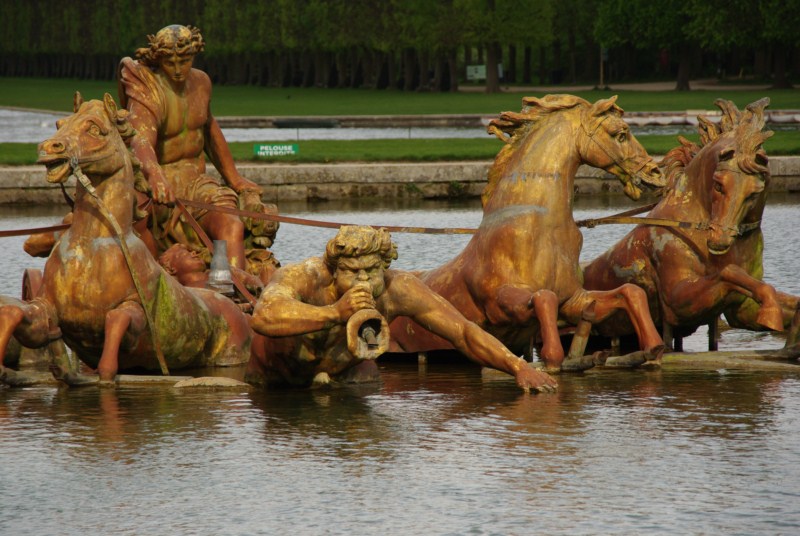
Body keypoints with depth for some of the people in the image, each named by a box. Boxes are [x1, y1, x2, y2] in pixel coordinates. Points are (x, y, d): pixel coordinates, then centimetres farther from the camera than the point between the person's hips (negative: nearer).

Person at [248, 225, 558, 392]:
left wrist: (519, 368, -42)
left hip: (339, 375, 4)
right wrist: (334, 313, -74)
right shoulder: (302, 278, -43)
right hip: (268, 379, -4)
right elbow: (264, 318, -65)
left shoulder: (396, 289, -32)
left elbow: (463, 333, -28)